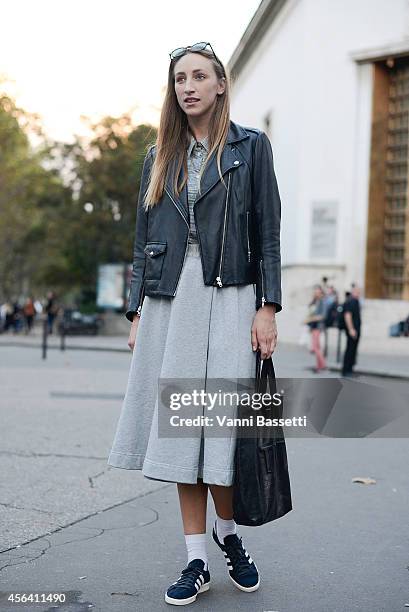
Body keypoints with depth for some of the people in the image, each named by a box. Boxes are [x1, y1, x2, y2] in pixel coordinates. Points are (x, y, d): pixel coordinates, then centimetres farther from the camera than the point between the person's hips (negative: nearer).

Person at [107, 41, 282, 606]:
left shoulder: (250, 146, 6)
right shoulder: (160, 156, 15)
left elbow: (267, 231, 1)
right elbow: (143, 238, 14)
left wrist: (267, 308, -8)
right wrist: (137, 312, 8)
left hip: (227, 299, -3)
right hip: (168, 302, 4)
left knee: (220, 427, -5)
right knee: (179, 430, 2)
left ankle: (228, 532, 23)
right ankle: (197, 563, 11)